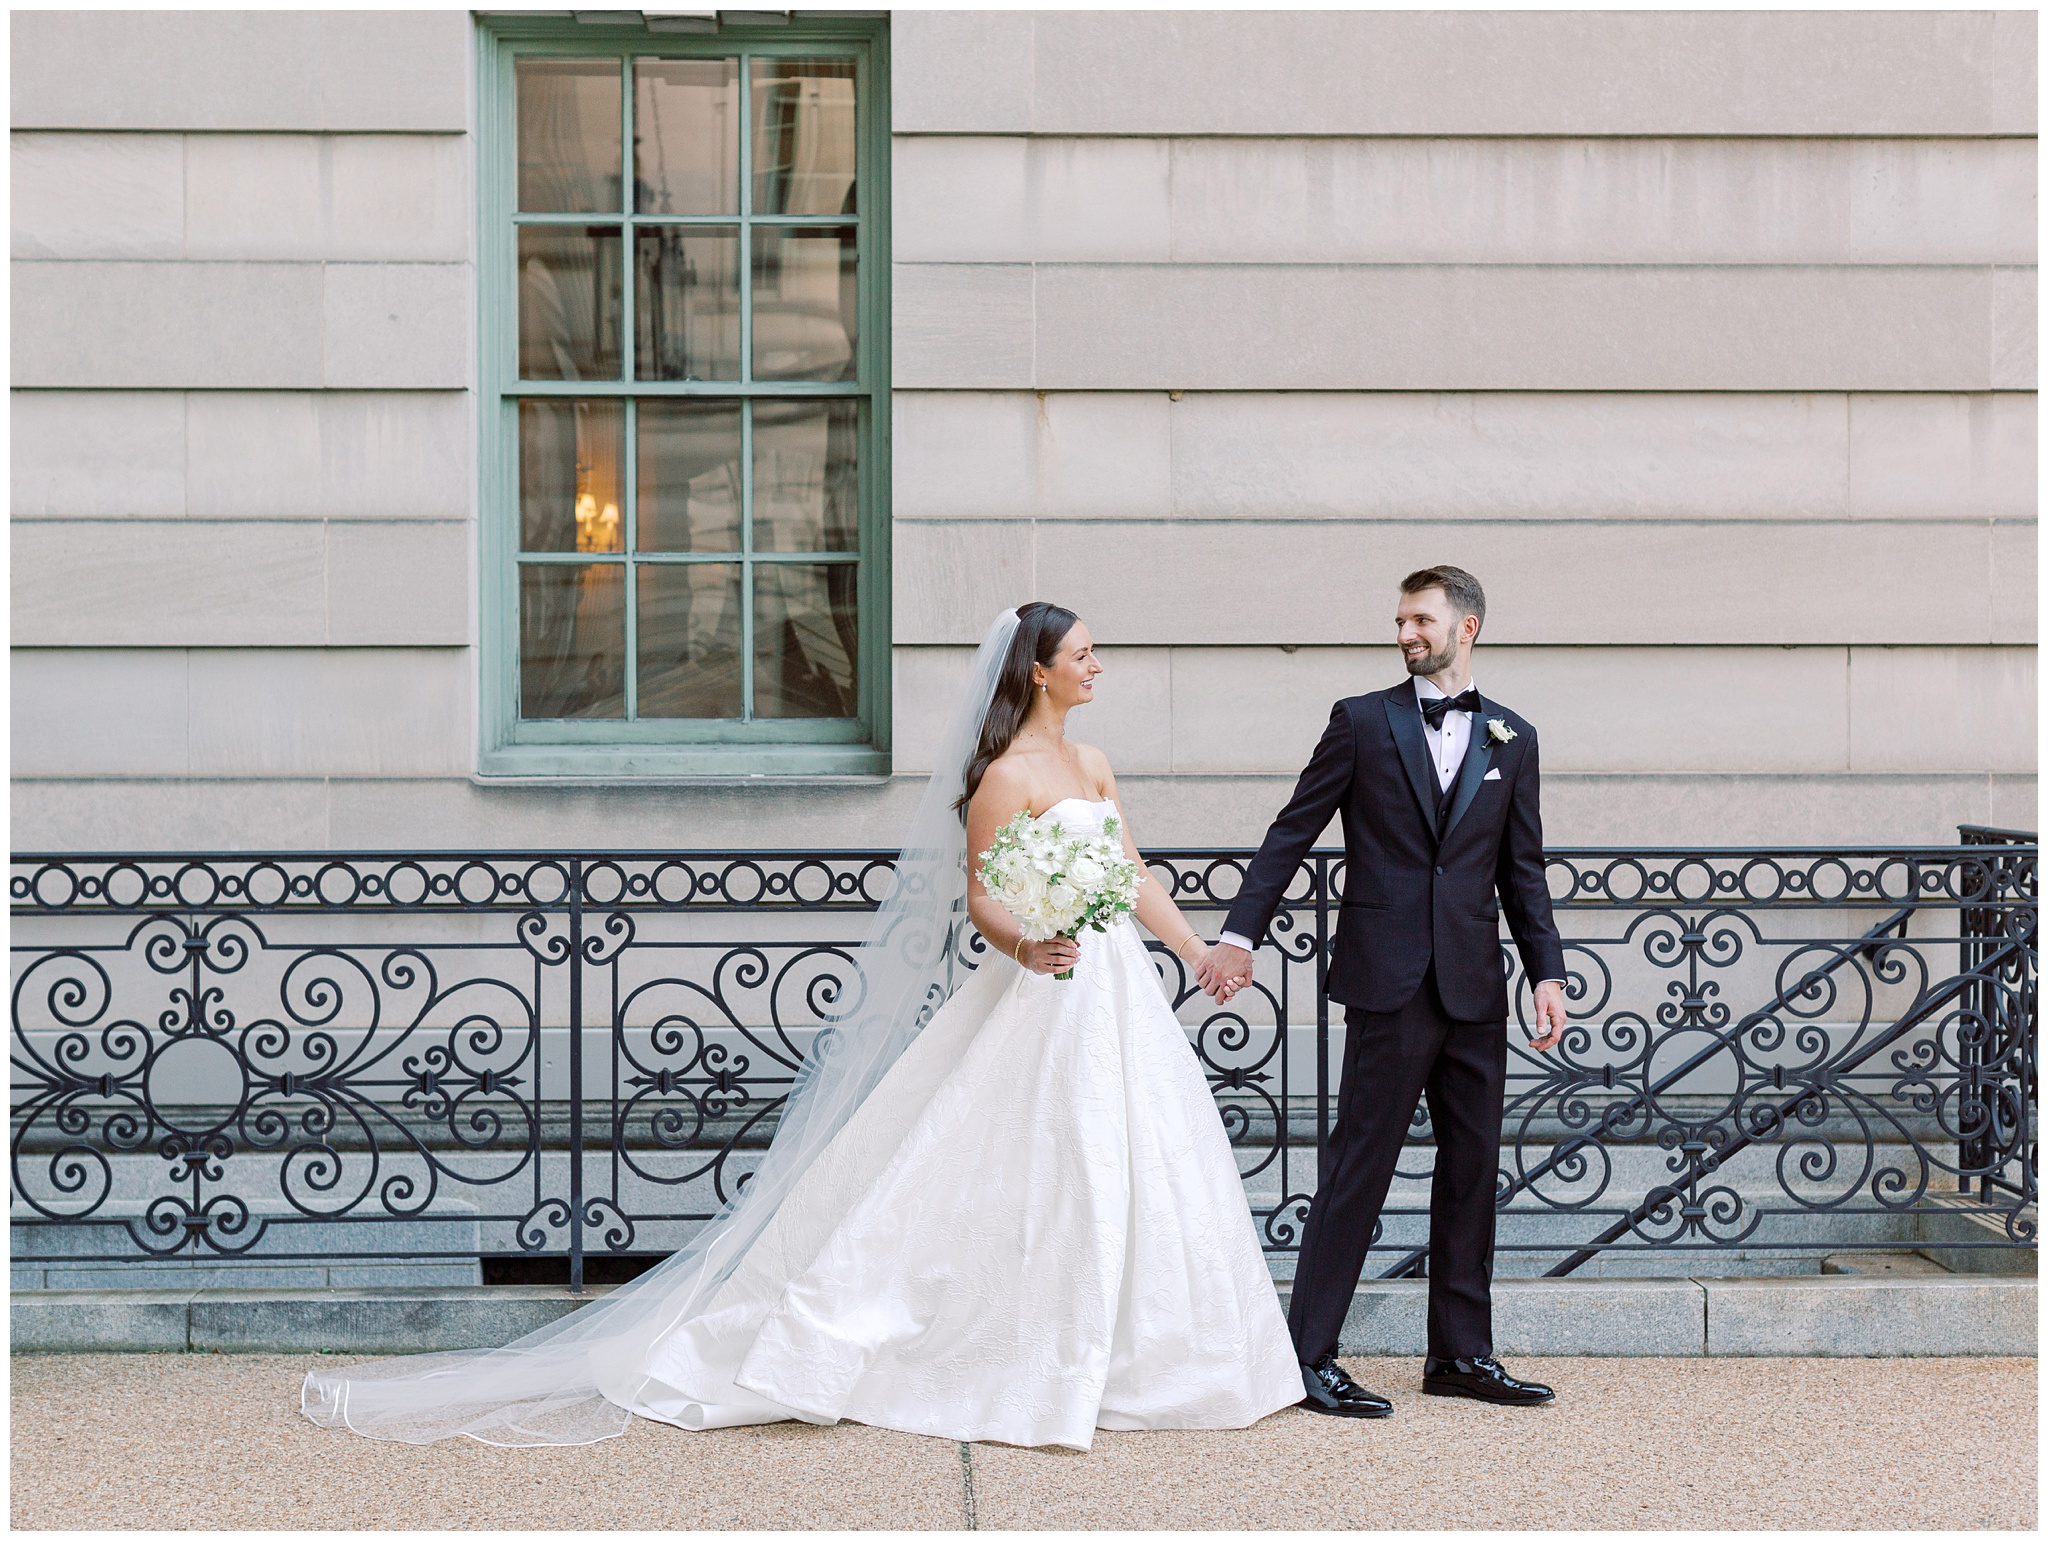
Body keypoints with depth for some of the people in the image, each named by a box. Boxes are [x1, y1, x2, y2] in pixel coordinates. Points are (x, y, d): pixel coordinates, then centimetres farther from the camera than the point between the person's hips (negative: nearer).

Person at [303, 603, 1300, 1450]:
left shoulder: (1091, 765, 14)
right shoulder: (1005, 775, -12)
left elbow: (1133, 881, 17)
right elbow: (980, 900, -15)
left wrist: (1201, 955, 14)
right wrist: (1023, 947, -33)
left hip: (1116, 999, 8)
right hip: (1045, 1001, -8)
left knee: (1112, 1185, 8)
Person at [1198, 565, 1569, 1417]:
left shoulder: (1511, 738, 12)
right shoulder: (1363, 721, 3)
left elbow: (1523, 868, 14)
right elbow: (1292, 833, 2)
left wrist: (1547, 974, 7)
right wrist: (1240, 933, -6)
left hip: (1475, 987, 4)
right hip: (1391, 979, -4)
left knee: (1473, 1164, 9)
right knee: (1360, 1163, -5)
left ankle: (1461, 1353, 19)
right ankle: (1309, 1356, 0)